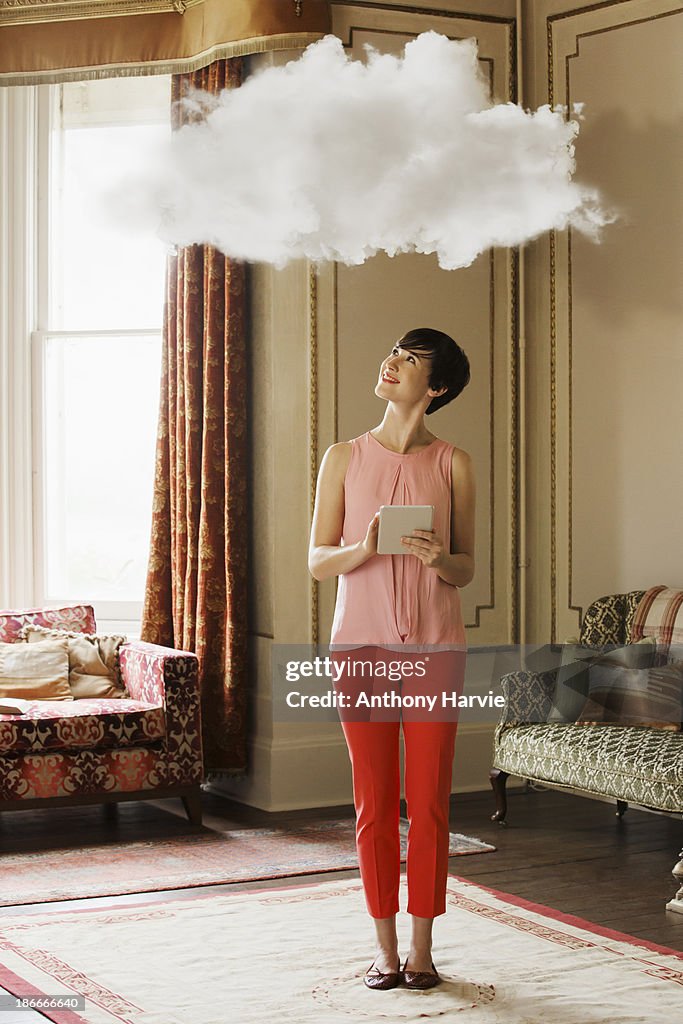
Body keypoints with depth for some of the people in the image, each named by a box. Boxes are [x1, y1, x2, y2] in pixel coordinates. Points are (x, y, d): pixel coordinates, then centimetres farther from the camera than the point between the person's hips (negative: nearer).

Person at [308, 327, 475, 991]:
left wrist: (439, 559, -16)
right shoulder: (344, 458, 4)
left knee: (429, 805, 3)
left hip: (434, 648, 0)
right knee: (374, 806, 4)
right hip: (363, 644, 0)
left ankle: (422, 948, 15)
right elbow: (317, 562, 3)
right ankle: (385, 948, 17)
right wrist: (364, 548, -17)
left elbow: (467, 568, 7)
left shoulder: (452, 464, 3)